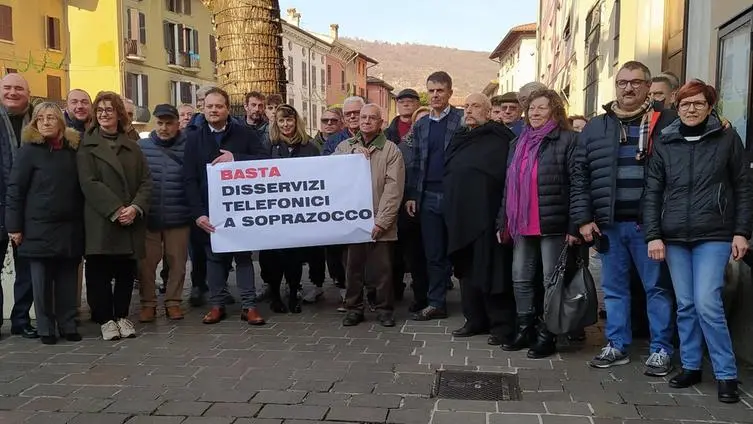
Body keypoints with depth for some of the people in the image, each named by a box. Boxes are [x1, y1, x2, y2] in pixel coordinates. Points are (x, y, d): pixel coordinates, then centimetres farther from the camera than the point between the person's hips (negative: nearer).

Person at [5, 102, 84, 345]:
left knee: (67, 279, 8)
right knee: (42, 281, 4)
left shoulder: (73, 149, 7)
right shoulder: (29, 150, -2)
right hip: (39, 228, -3)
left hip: (70, 227, 3)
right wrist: (14, 226, -8)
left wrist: (83, 222, 7)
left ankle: (68, 325, 18)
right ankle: (46, 329, 14)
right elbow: (15, 189, -4)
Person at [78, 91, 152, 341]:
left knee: (126, 271, 6)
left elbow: (146, 180, 7)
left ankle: (122, 316, 18)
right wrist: (116, 210, -16)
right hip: (101, 221, -3)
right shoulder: (87, 146, 3)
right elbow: (89, 183, -8)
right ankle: (105, 319, 10)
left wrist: (135, 208, -11)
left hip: (131, 221, 3)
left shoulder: (132, 147, 15)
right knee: (100, 271, -1)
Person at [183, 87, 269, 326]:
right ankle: (217, 304, 17)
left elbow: (265, 160, -8)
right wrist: (198, 213, -11)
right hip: (210, 210, 1)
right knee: (214, 257, 8)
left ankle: (249, 305, 8)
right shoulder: (194, 139, 5)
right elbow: (190, 179, -1)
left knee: (244, 255, 5)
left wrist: (235, 158, -21)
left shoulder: (244, 134, 2)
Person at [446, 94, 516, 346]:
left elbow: (507, 176, -14)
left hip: (487, 216, -8)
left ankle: (501, 325, 7)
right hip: (461, 216, 8)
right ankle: (475, 319, 24)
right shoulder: (460, 139, 17)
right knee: (467, 269, 12)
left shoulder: (499, 139, -7)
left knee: (490, 270, -3)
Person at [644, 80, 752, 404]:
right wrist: (653, 235, -3)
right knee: (685, 305, 8)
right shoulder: (664, 144, 6)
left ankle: (726, 374, 3)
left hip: (713, 236, -3)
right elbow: (652, 193, 4)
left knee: (707, 304, -10)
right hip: (674, 237, 3)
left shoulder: (727, 138, 1)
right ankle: (690, 366, 21)